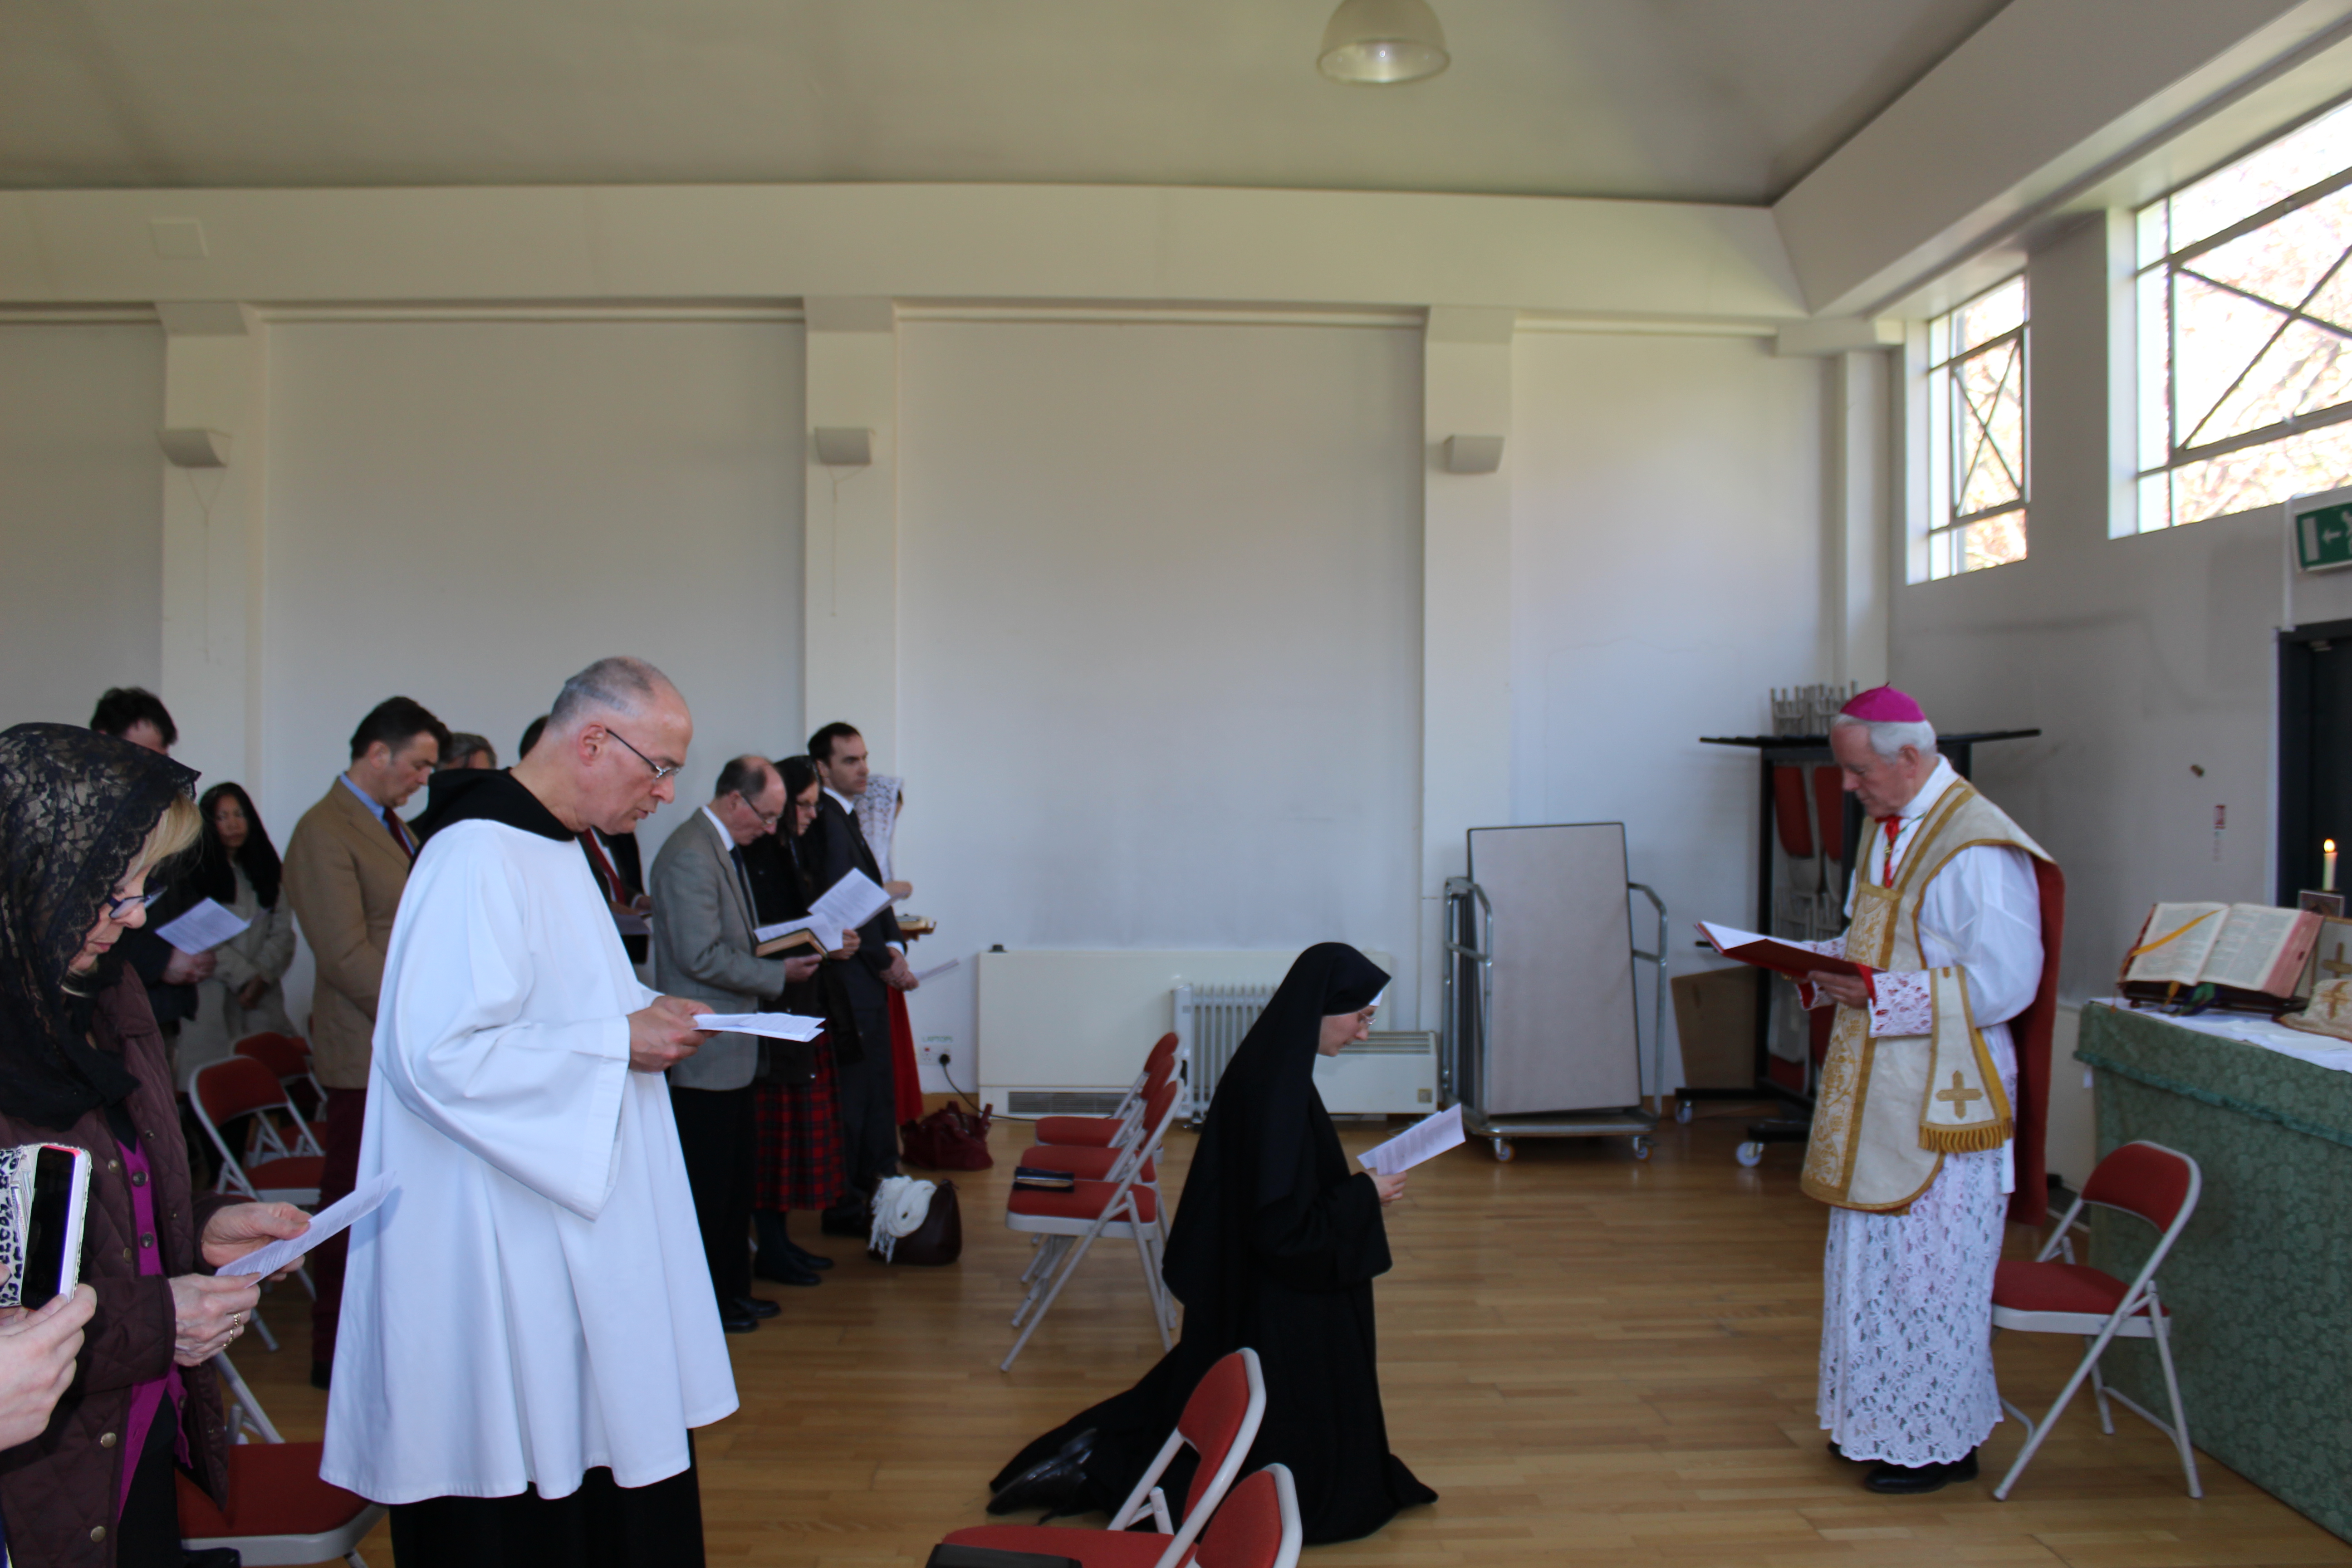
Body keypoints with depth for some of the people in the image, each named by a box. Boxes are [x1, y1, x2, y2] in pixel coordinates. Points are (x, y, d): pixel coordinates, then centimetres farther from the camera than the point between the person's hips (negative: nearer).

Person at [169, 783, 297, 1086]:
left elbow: (282, 931, 8)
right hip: (212, 1000, -3)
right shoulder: (195, 873, 5)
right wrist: (243, 977, -9)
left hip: (263, 999, 3)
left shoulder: (269, 870, 16)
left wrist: (263, 978, -7)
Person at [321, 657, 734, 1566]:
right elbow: (440, 1056, -27)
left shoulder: (548, 847, 12)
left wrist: (640, 1012, 7)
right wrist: (618, 1040, -21)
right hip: (499, 1255, -10)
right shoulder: (479, 859, -21)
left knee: (598, 1448, 16)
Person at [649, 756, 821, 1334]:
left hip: (733, 1049, 10)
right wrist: (778, 973, -16)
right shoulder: (690, 856, -19)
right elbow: (702, 957, -23)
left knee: (737, 1175, 17)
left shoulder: (727, 851, 14)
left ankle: (733, 1287, 28)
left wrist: (782, 949, 8)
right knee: (707, 1183, 1)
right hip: (706, 1053, -10)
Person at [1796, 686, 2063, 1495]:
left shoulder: (1978, 849, -19)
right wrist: (1821, 963, 1)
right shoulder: (1888, 829, 10)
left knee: (1927, 1267, 2)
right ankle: (1884, 1421, 30)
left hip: (1942, 1094, -9)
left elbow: (2005, 983, -22)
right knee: (1873, 1256, 16)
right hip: (1879, 1090, 9)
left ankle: (1942, 1442, 18)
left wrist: (1879, 995, -24)